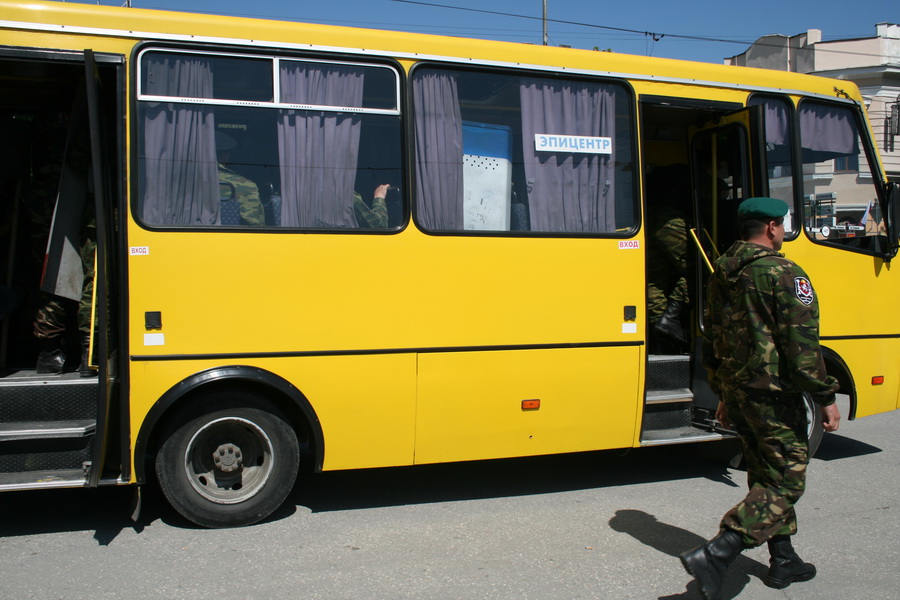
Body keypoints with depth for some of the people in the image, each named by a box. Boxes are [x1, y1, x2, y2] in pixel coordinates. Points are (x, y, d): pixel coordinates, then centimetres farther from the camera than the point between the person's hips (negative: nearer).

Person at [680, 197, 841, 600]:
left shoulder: (722, 274, 11)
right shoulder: (784, 274, -14)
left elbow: (712, 340, 16)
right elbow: (801, 344, -19)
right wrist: (826, 398, -11)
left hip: (736, 392, 8)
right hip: (773, 394, -8)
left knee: (766, 475, 20)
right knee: (785, 481, 0)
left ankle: (784, 562, 31)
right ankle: (714, 557, -12)